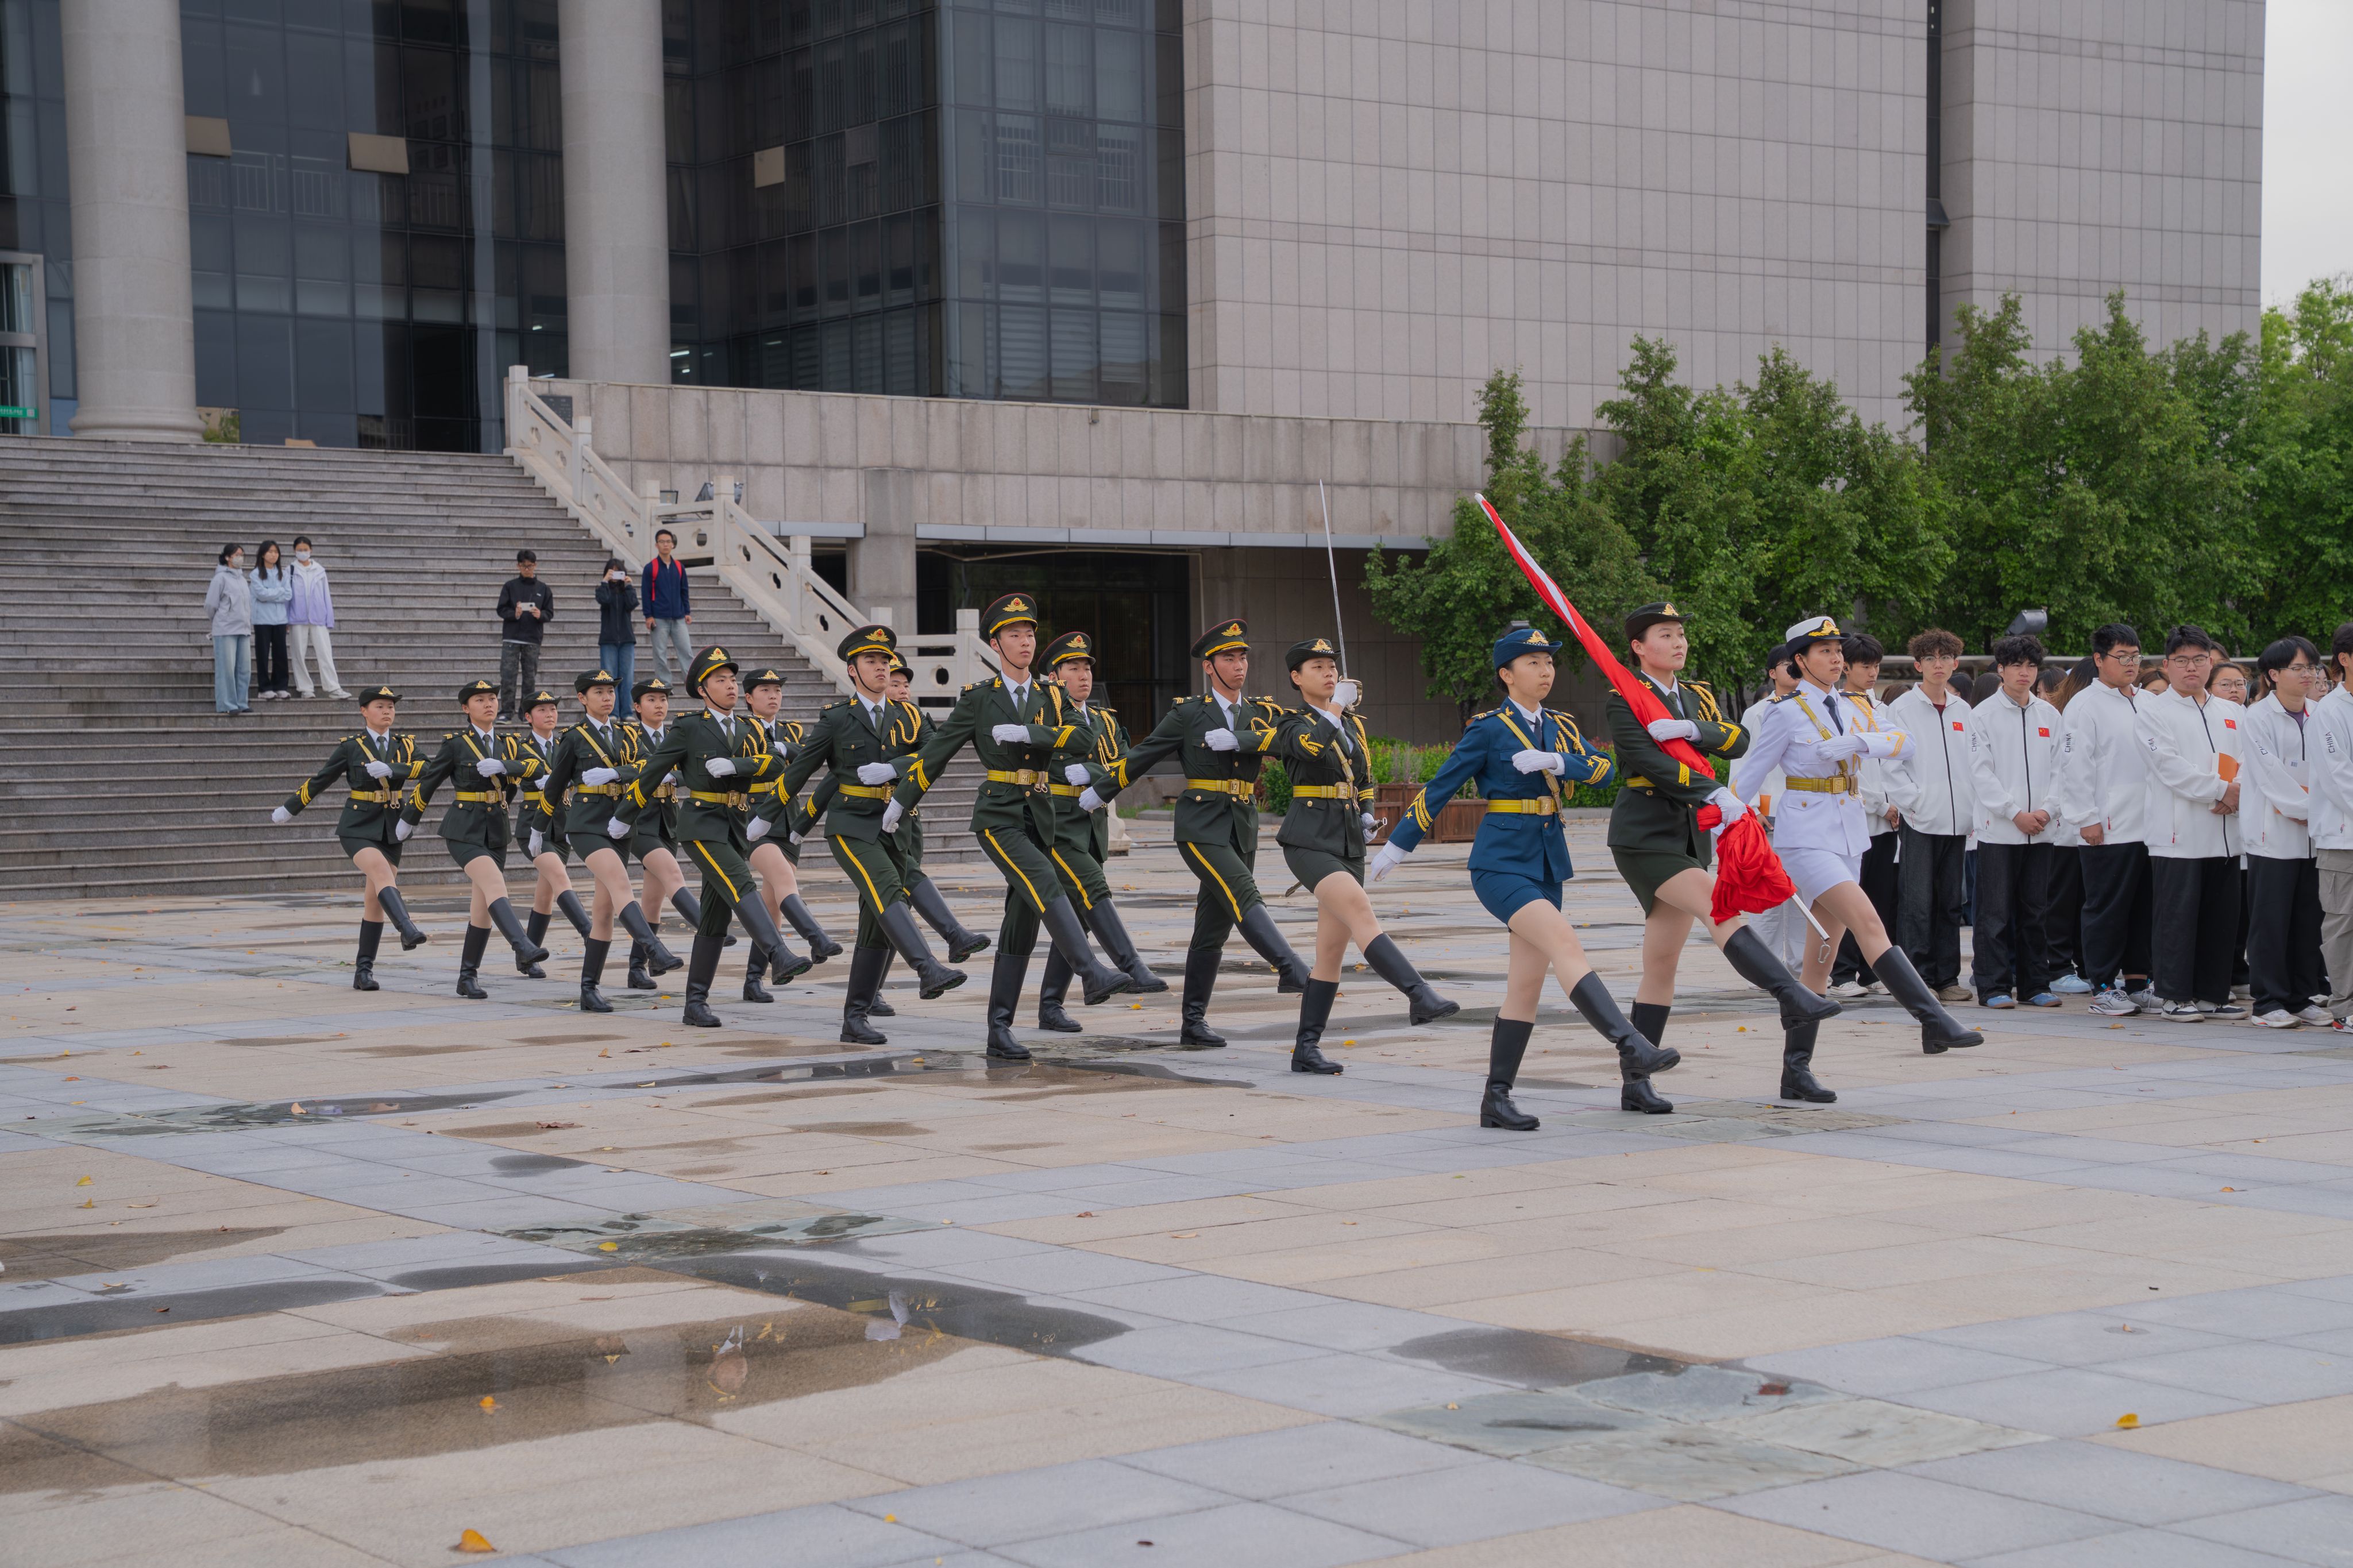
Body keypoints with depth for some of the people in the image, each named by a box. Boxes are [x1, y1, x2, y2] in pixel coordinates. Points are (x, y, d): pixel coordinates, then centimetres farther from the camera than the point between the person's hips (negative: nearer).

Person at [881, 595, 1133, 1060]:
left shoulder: (1049, 697, 11)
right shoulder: (978, 698, 1)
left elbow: (1073, 737, -6)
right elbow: (937, 751, 7)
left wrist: (1025, 733, -19)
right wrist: (901, 799, 11)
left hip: (1038, 816, 4)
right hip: (997, 816, -4)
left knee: (1022, 924, 3)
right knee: (1046, 885, -28)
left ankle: (1000, 1029, 7)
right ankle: (1091, 976, -38)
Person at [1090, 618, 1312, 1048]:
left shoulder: (1263, 712, 9)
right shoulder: (1187, 713, -2)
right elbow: (1142, 756, 6)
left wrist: (1238, 739, -20)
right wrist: (1100, 793, 12)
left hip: (1243, 828, 5)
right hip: (1200, 826, -5)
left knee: (1214, 928, 8)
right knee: (1245, 896, -24)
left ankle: (1193, 1021, 14)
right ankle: (1291, 972, -37)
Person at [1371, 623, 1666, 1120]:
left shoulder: (1561, 727, 12)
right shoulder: (1488, 730, -5)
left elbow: (1605, 770, -2)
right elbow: (1438, 790, -1)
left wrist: (1555, 762, -19)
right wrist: (1395, 848, 2)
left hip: (1546, 863, 7)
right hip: (1500, 862, -7)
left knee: (1527, 981, 4)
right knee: (1565, 943, -25)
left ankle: (1497, 1098, 10)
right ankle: (1631, 1047, -34)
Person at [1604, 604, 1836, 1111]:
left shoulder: (1697, 697, 15)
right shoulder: (1623, 700, -5)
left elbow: (1739, 742, -2)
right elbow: (1649, 761, -20)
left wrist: (1691, 730, -20)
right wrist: (1715, 795, -29)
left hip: (1691, 836, 7)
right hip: (1644, 835, -7)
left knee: (1662, 965, 5)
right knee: (1719, 908, -26)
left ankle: (1634, 1083, 7)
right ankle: (1795, 1000, -36)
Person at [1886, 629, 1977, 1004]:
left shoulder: (1964, 710, 14)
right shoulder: (1902, 709, 0)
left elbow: (1975, 763, 16)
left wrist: (1976, 808, 7)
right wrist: (1911, 801, -14)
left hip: (1957, 819, 5)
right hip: (1919, 819, -5)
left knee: (1951, 902, 8)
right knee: (1918, 904, -7)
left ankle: (1947, 977, 13)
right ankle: (1919, 977, -3)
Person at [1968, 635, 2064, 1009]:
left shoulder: (2049, 715, 11)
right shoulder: (1985, 714, -1)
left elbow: (2060, 769, 8)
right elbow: (1981, 773, -6)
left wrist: (2047, 811, -7)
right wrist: (2015, 813, -11)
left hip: (2041, 830, 4)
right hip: (1998, 828, -4)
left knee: (2036, 910, 8)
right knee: (1996, 911, -3)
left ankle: (2035, 985, 14)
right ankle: (1993, 986, 1)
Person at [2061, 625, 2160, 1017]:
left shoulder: (2148, 702, 16)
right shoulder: (2086, 705, -4)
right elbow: (2075, 766, -8)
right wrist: (2086, 819, -13)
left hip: (2149, 827, 6)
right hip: (2107, 831, -6)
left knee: (2144, 907, 9)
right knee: (2106, 908, -2)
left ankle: (2137, 982, 17)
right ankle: (2103, 988, 4)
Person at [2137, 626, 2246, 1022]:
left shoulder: (2232, 713, 17)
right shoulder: (2153, 712, 0)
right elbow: (2171, 767, -10)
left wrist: (2235, 797, -10)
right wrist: (2223, 790, -13)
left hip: (2225, 834, 5)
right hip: (2179, 834, -5)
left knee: (2221, 916, 7)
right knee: (2178, 915, -4)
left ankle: (2213, 993, 15)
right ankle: (2176, 996, 1)